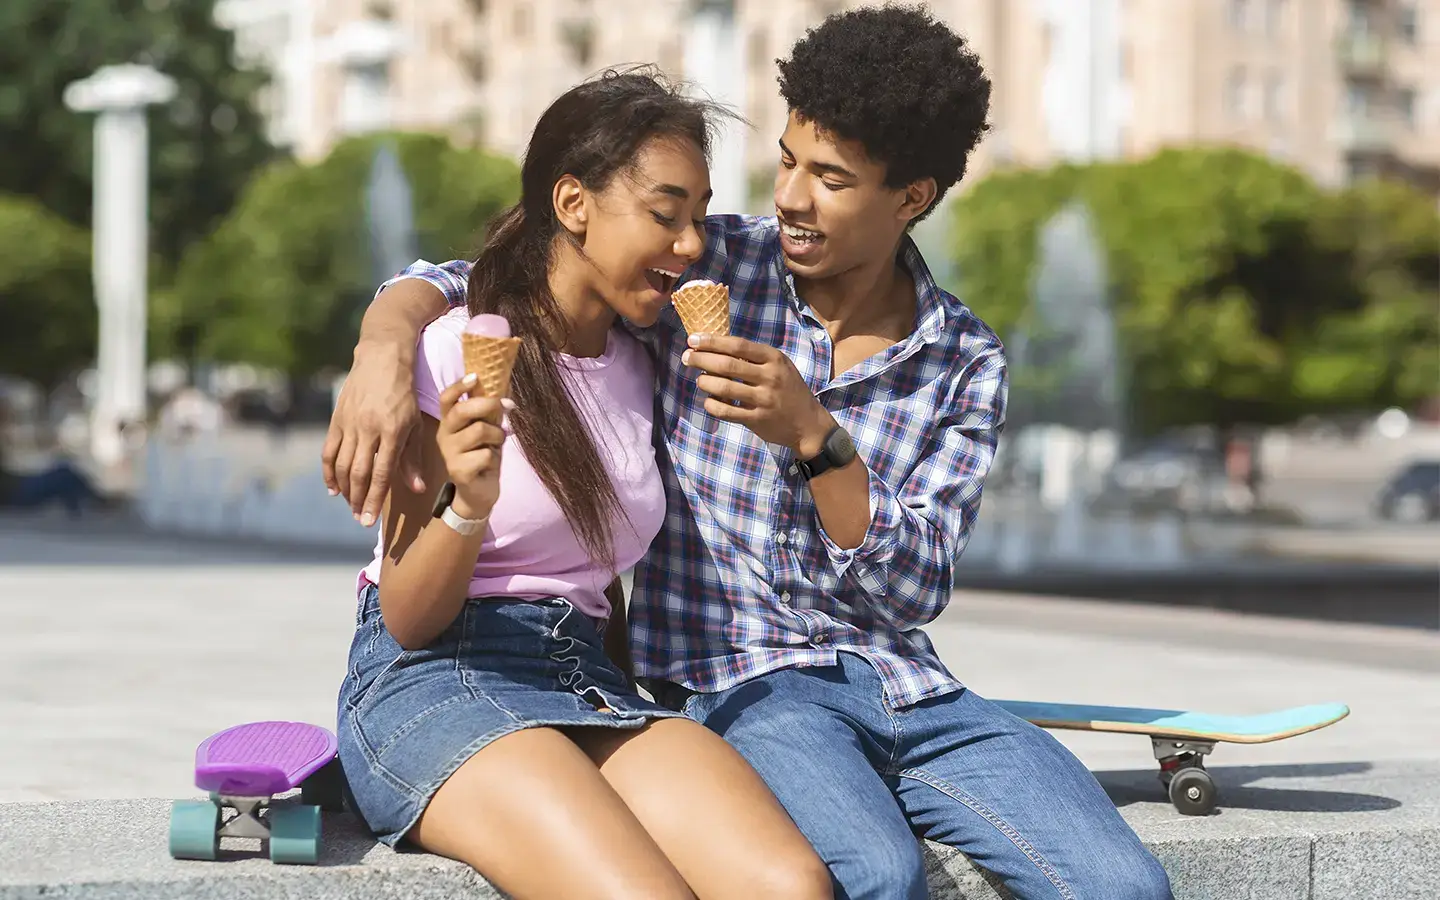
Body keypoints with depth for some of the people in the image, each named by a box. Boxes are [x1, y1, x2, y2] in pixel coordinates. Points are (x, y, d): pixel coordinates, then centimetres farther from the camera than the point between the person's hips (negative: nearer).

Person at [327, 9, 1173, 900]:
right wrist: (385, 349, -24)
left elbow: (915, 590, -5)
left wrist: (812, 434, -20)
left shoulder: (967, 362, 5)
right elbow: (462, 283, 0)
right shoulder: (706, 271, 1)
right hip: (736, 682, -3)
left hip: (904, 687, 3)